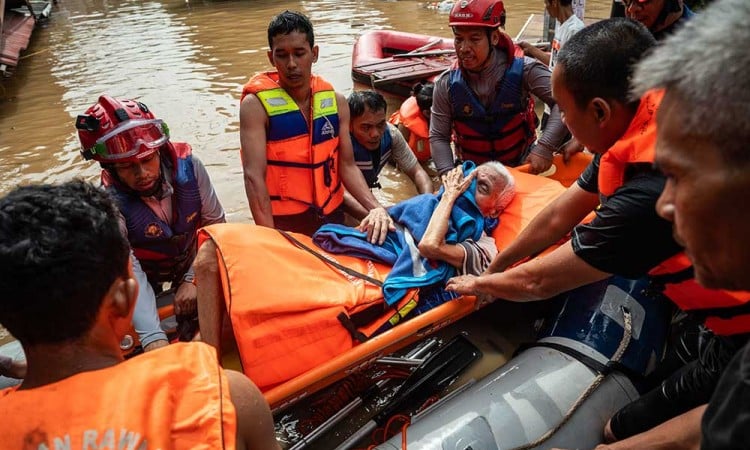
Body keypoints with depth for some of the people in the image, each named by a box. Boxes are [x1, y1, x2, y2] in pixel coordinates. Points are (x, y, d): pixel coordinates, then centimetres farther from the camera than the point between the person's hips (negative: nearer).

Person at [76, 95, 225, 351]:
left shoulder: (187, 166, -28)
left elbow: (214, 223, -16)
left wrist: (192, 279, -22)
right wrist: (153, 338, -52)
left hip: (190, 264, 1)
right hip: (146, 274, -1)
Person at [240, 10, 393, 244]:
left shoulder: (335, 101, 1)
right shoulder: (256, 104, -13)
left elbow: (347, 166, 0)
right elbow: (254, 176, -19)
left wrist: (375, 207, -16)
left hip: (332, 218, 5)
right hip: (284, 225, -4)